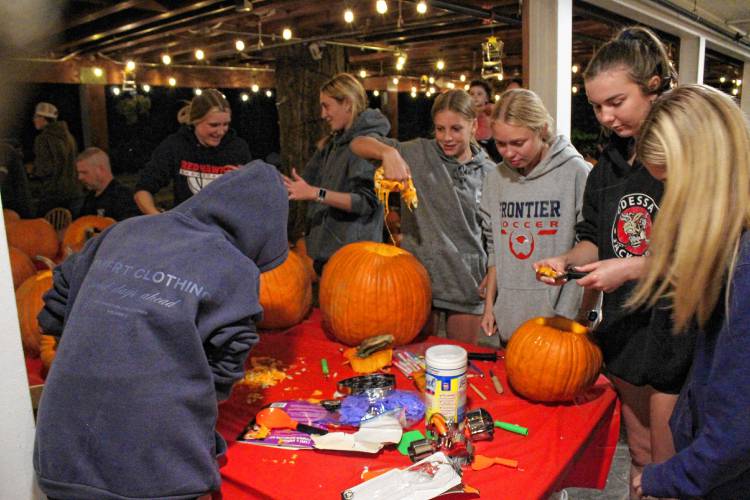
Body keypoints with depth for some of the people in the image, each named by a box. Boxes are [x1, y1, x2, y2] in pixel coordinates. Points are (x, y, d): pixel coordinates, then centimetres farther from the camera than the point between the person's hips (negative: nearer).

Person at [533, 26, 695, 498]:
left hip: (678, 327, -5)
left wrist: (631, 268, -22)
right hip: (625, 325, 6)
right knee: (640, 456, 21)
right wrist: (567, 260, -6)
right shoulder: (611, 162, 8)